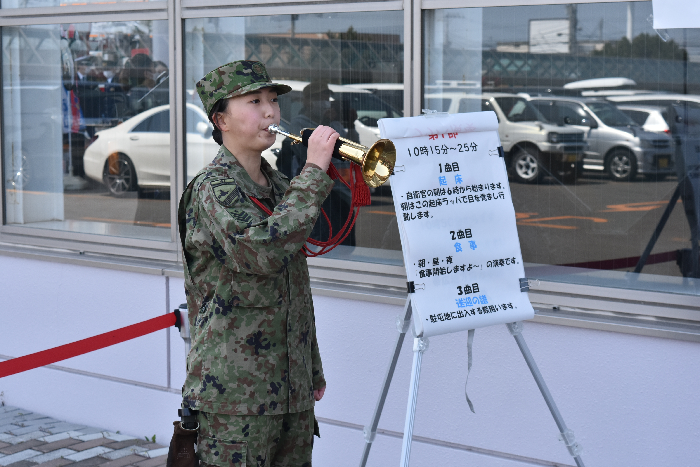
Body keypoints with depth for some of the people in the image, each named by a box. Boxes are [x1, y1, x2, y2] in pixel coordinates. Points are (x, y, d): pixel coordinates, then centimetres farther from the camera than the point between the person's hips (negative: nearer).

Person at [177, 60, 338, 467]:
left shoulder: (281, 187, 15)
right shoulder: (213, 189, -11)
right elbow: (263, 250, -31)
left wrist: (314, 371, 22)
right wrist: (314, 172, -23)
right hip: (235, 393, -8)